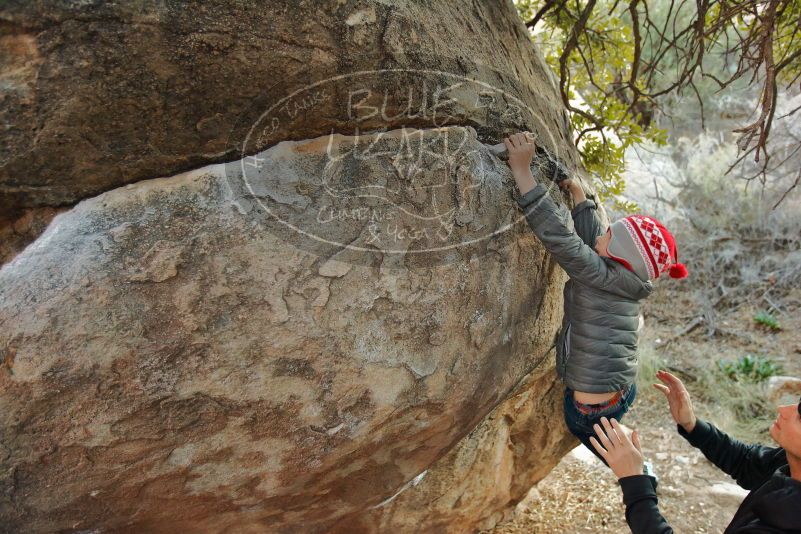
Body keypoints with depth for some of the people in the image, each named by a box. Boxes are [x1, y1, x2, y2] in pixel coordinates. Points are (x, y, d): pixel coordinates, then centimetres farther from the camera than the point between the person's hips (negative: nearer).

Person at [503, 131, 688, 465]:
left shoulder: (603, 276, -22)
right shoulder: (624, 281, 1)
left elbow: (560, 236, -29)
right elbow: (590, 237, 14)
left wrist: (522, 171, -30)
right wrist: (577, 193, 18)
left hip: (593, 408, -9)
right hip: (621, 392, 9)